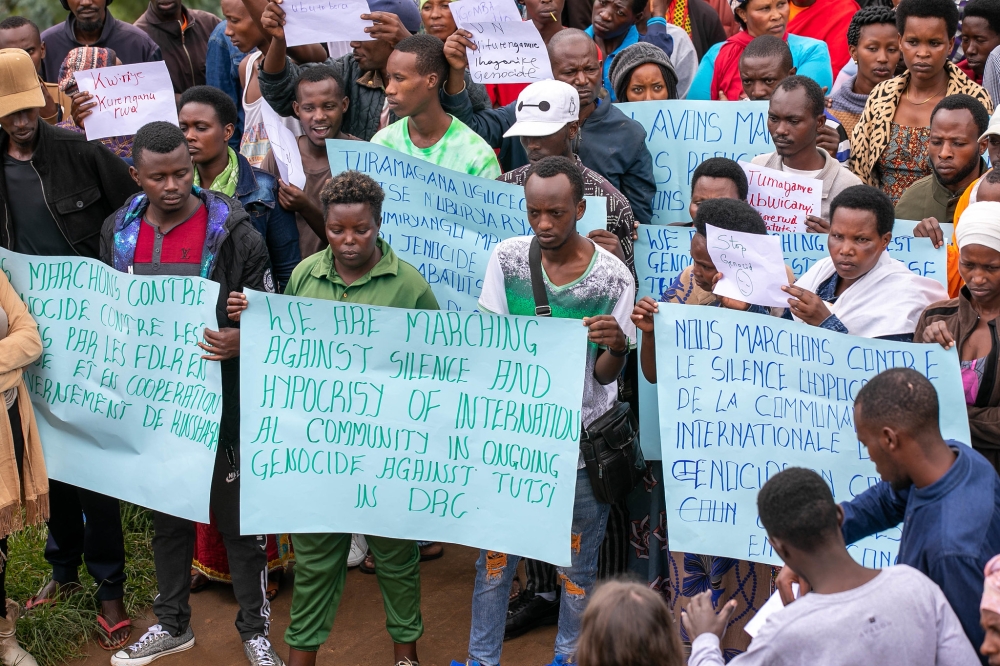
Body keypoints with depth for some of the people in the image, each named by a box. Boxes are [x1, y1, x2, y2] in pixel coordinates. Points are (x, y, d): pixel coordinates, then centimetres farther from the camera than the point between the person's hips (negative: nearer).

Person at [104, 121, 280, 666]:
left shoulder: (233, 232, -11)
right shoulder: (118, 231, 2)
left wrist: (240, 342, -26)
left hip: (222, 400, -4)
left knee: (238, 518, 6)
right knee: (166, 515, 18)